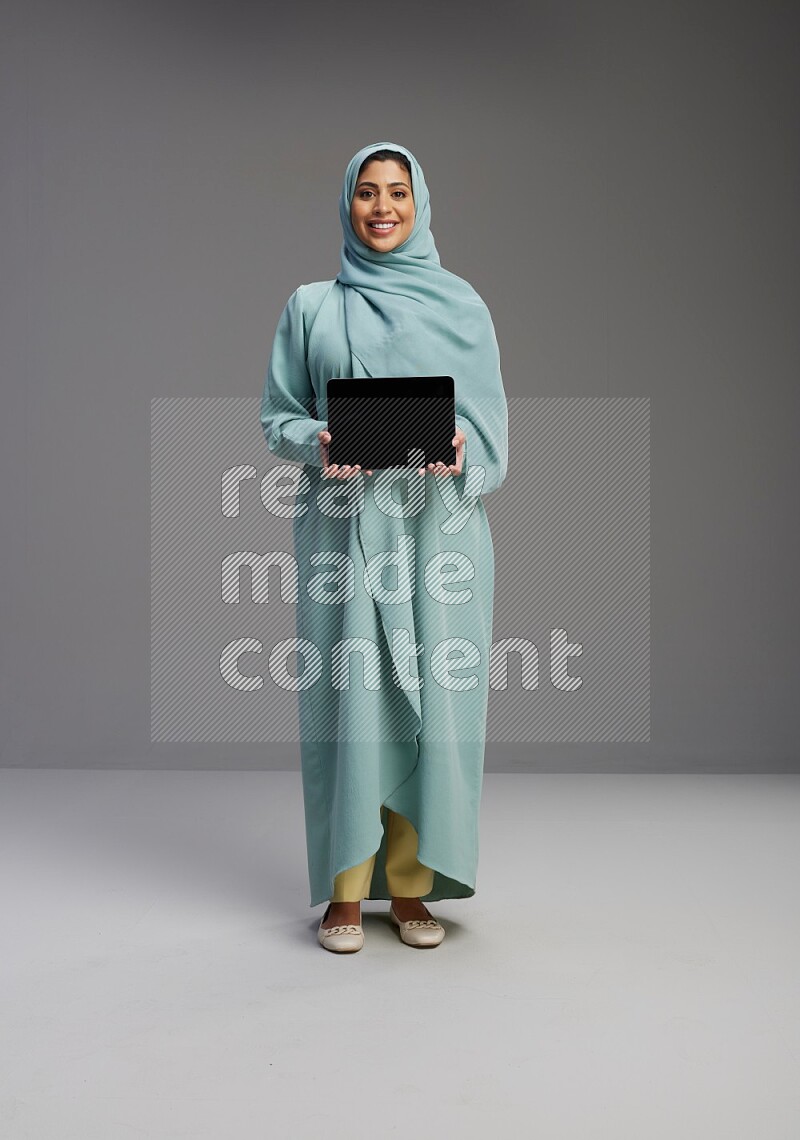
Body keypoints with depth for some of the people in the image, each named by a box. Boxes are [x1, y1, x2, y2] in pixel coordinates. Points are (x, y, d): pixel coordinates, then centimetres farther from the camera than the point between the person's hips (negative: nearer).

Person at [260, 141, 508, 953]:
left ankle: (412, 885, 11)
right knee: (345, 693, -3)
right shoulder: (311, 306, 11)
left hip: (439, 522, 1)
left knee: (429, 694, -1)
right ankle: (345, 889, 9)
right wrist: (317, 442, -13)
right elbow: (277, 418, 9)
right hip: (344, 522, 0)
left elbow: (489, 416, 8)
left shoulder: (460, 304, 11)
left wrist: (459, 447, -15)